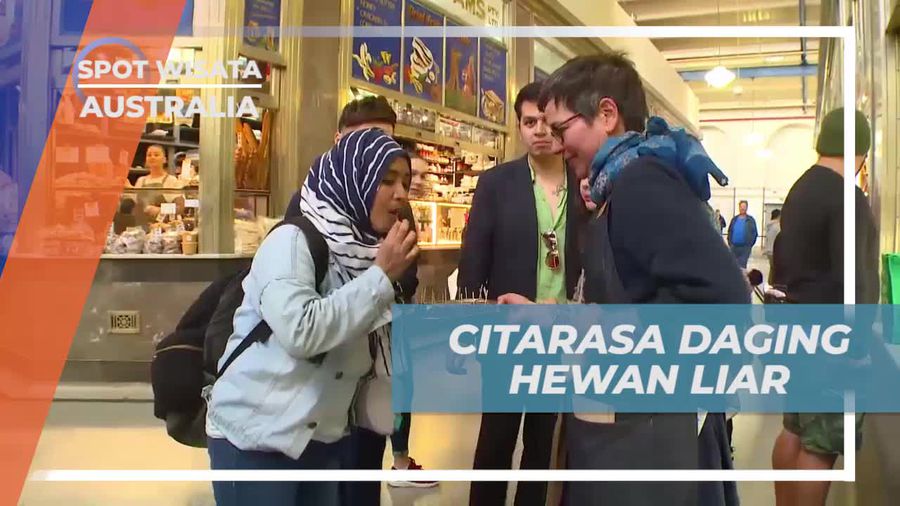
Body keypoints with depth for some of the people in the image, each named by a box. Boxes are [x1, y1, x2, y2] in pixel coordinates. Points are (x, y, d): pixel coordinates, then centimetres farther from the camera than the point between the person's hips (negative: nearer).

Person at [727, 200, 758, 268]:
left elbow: (754, 233, -1)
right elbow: (730, 231, 14)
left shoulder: (750, 220, 1)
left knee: (742, 266, -8)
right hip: (734, 247, 4)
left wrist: (750, 244, -8)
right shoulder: (734, 219, 11)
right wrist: (730, 243, 4)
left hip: (745, 247, -4)